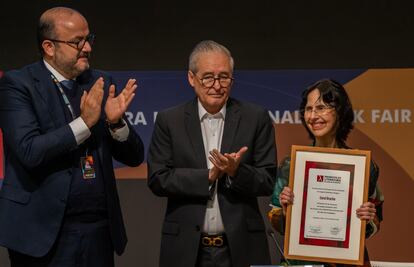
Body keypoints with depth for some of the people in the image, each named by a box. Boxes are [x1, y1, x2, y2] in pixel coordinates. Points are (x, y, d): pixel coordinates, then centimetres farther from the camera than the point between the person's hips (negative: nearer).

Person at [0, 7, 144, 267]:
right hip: (44, 230, -4)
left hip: (100, 228, 5)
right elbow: (29, 152, -18)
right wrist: (85, 122, -19)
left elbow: (134, 157, 8)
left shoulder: (101, 83, 8)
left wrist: (116, 121, -11)